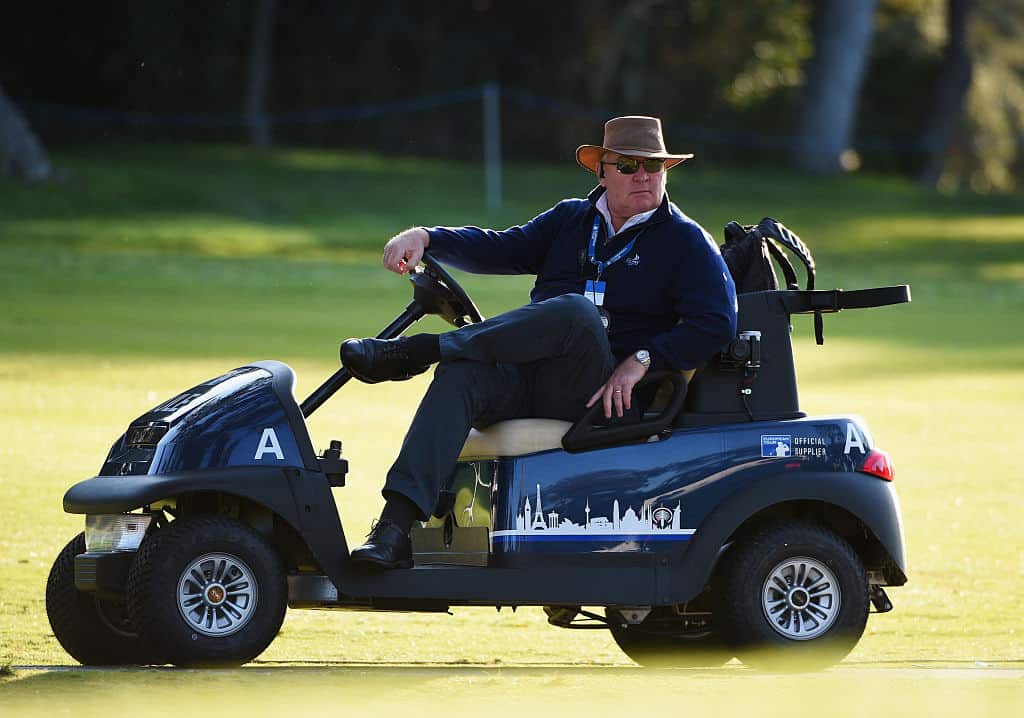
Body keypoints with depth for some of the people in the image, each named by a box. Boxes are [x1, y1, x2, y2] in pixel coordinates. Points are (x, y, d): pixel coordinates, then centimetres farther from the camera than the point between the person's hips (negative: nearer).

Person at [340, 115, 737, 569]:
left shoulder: (686, 242, 6)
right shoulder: (571, 219, 23)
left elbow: (717, 323, -6)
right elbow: (502, 249, 13)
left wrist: (641, 361, -18)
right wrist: (425, 238, -4)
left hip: (600, 395, -4)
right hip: (529, 378, 4)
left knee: (575, 310, -35)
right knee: (460, 375, -29)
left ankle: (414, 351, -30)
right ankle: (396, 528, -42)